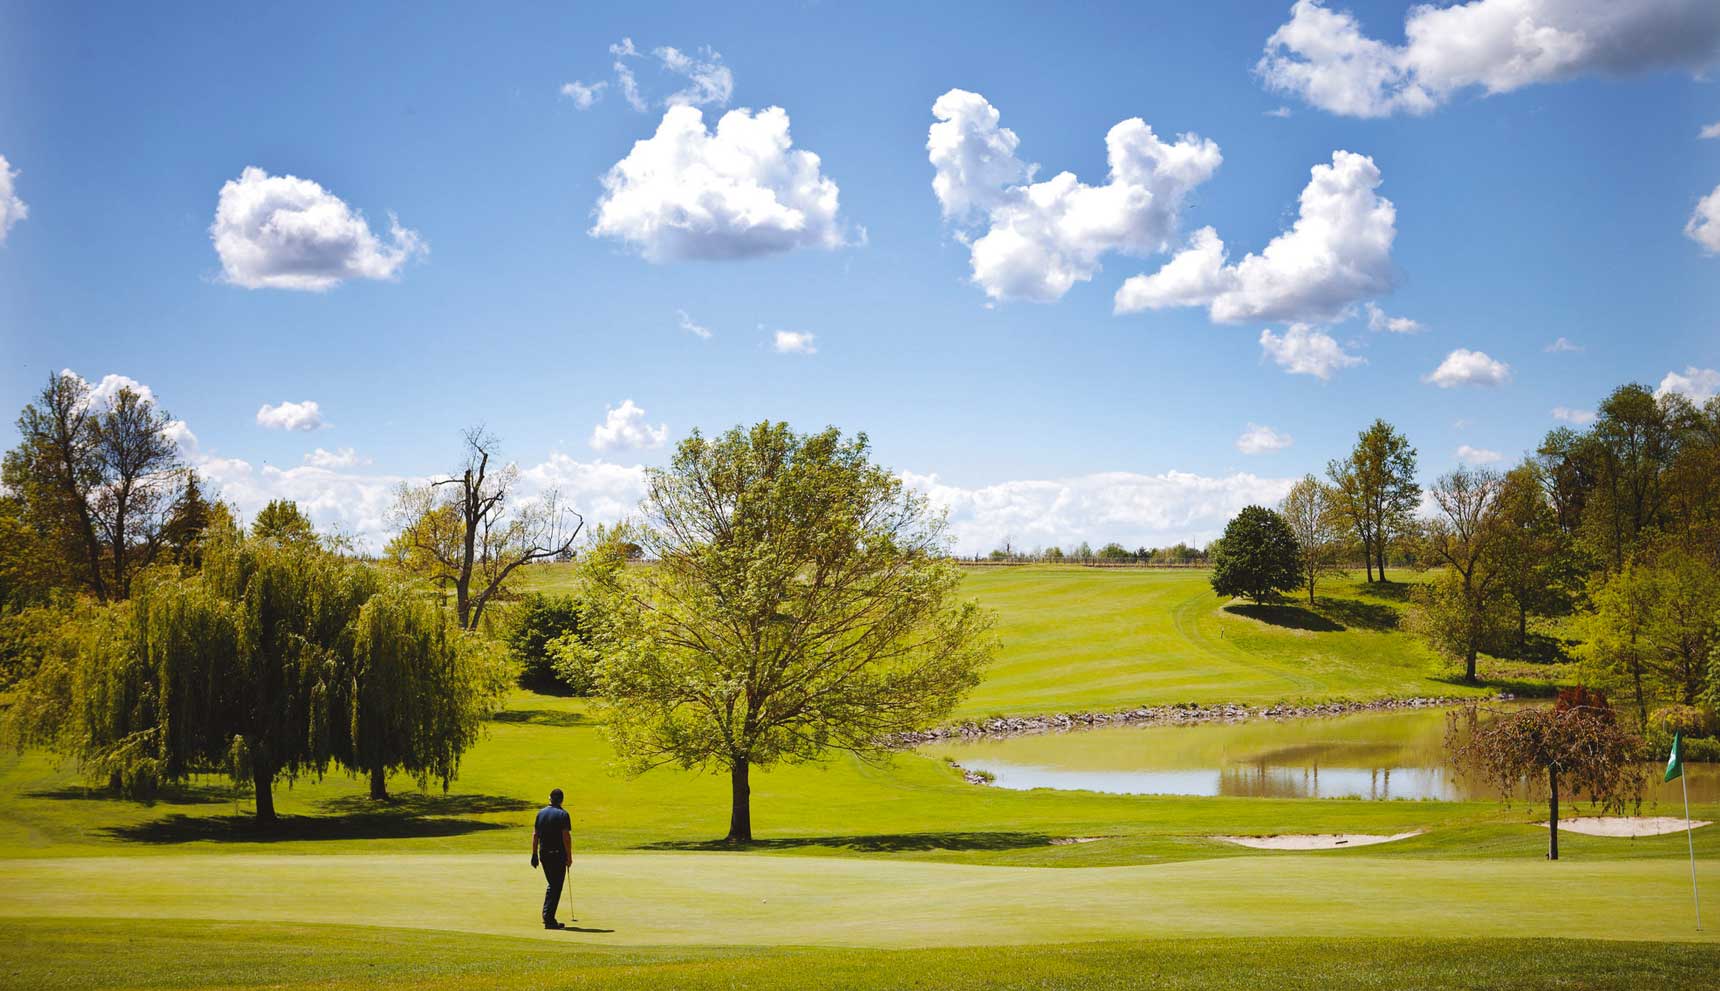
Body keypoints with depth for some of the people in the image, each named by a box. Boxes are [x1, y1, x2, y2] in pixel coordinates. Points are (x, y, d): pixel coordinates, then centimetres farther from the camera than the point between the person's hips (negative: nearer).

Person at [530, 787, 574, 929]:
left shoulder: (541, 813, 6)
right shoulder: (563, 814, -10)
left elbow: (535, 835, 7)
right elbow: (566, 836, -14)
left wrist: (534, 854, 12)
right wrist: (569, 856, -9)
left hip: (544, 854, 5)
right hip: (558, 854, -5)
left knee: (552, 884, 20)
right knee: (556, 886, 0)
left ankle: (547, 914, 15)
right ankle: (549, 919, -4)